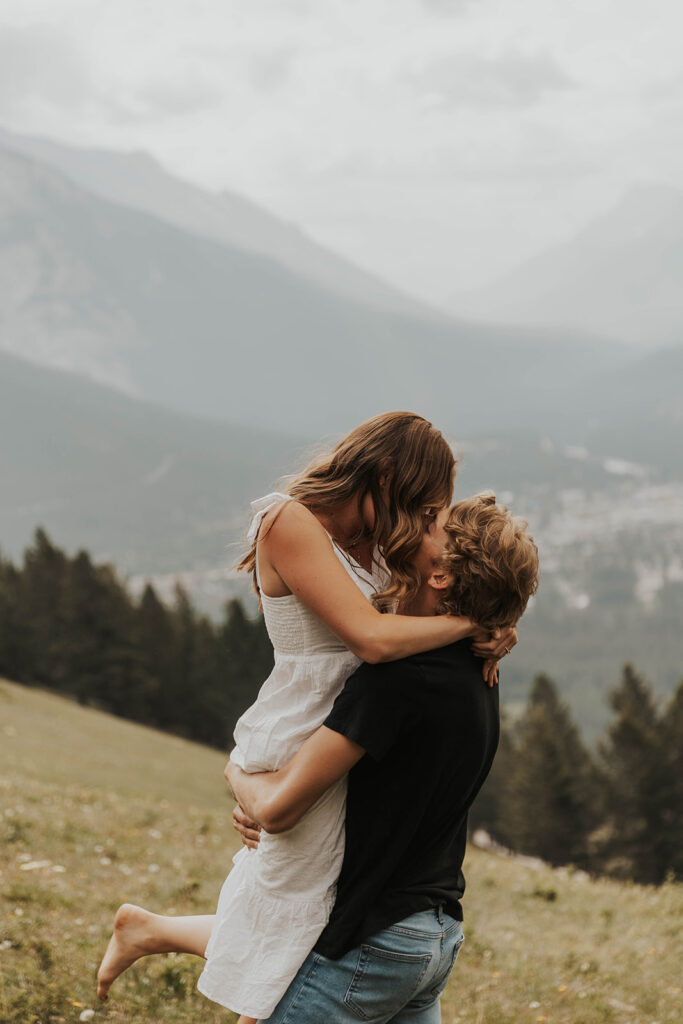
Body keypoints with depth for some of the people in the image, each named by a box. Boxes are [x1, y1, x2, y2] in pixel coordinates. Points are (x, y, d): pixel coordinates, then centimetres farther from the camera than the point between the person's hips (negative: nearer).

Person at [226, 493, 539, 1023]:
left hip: (371, 943, -9)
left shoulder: (400, 676, -24)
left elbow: (278, 808, -24)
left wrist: (239, 774, 0)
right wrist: (264, 808, 4)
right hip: (438, 936, 9)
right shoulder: (477, 677, 6)